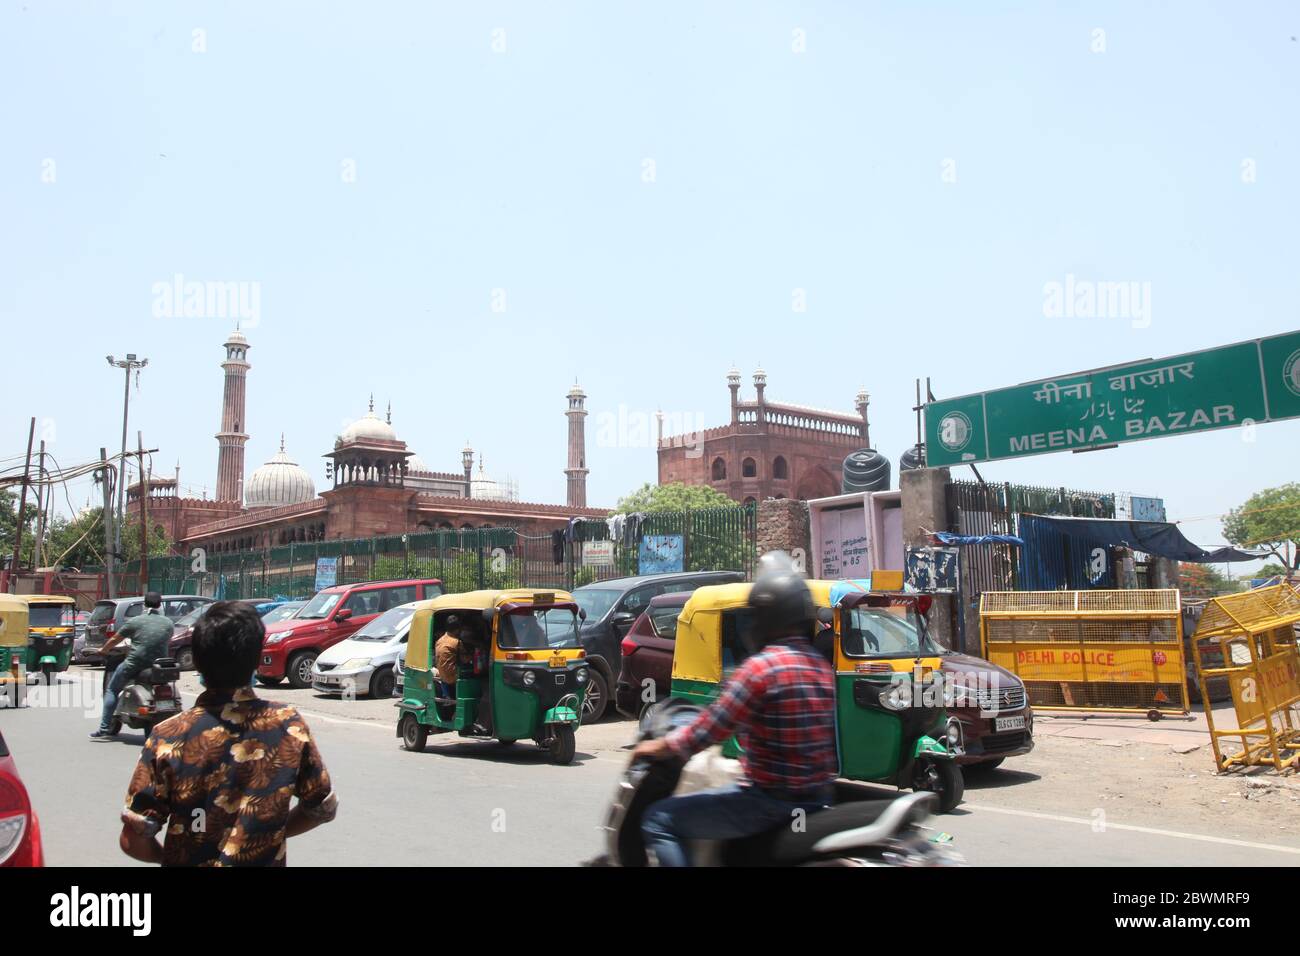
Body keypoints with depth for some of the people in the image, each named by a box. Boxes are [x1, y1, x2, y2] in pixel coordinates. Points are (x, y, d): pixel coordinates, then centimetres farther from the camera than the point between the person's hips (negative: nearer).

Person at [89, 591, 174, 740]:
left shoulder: (135, 621, -3)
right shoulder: (168, 623, 5)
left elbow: (114, 640, 6)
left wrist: (103, 651, 24)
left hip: (135, 664, -3)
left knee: (111, 690, 15)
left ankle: (105, 729, 8)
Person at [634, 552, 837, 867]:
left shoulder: (762, 666, -18)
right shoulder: (822, 665, 7)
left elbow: (709, 730, -16)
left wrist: (659, 746, -1)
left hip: (772, 801, -9)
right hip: (818, 798, 9)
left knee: (659, 820, -1)